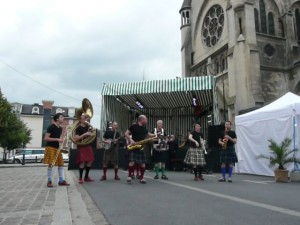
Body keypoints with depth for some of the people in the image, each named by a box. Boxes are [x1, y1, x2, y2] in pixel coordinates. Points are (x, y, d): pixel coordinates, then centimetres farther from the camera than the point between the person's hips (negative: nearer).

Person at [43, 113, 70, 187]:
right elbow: (46, 138, -15)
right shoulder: (51, 127, -11)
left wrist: (62, 140, 4)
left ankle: (61, 181, 12)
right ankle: (49, 181, 4)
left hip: (57, 148, 8)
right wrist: (57, 139, -20)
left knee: (61, 164, 5)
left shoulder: (60, 128, 13)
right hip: (50, 147, -8)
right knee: (50, 164, -7)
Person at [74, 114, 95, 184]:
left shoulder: (88, 127, 11)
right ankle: (80, 178, 3)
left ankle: (86, 177, 20)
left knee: (90, 161, 8)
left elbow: (92, 134, 24)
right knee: (82, 162, -9)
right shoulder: (78, 128, -8)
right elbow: (76, 138, -17)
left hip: (89, 146, 7)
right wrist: (84, 134, -23)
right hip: (82, 147, -7)